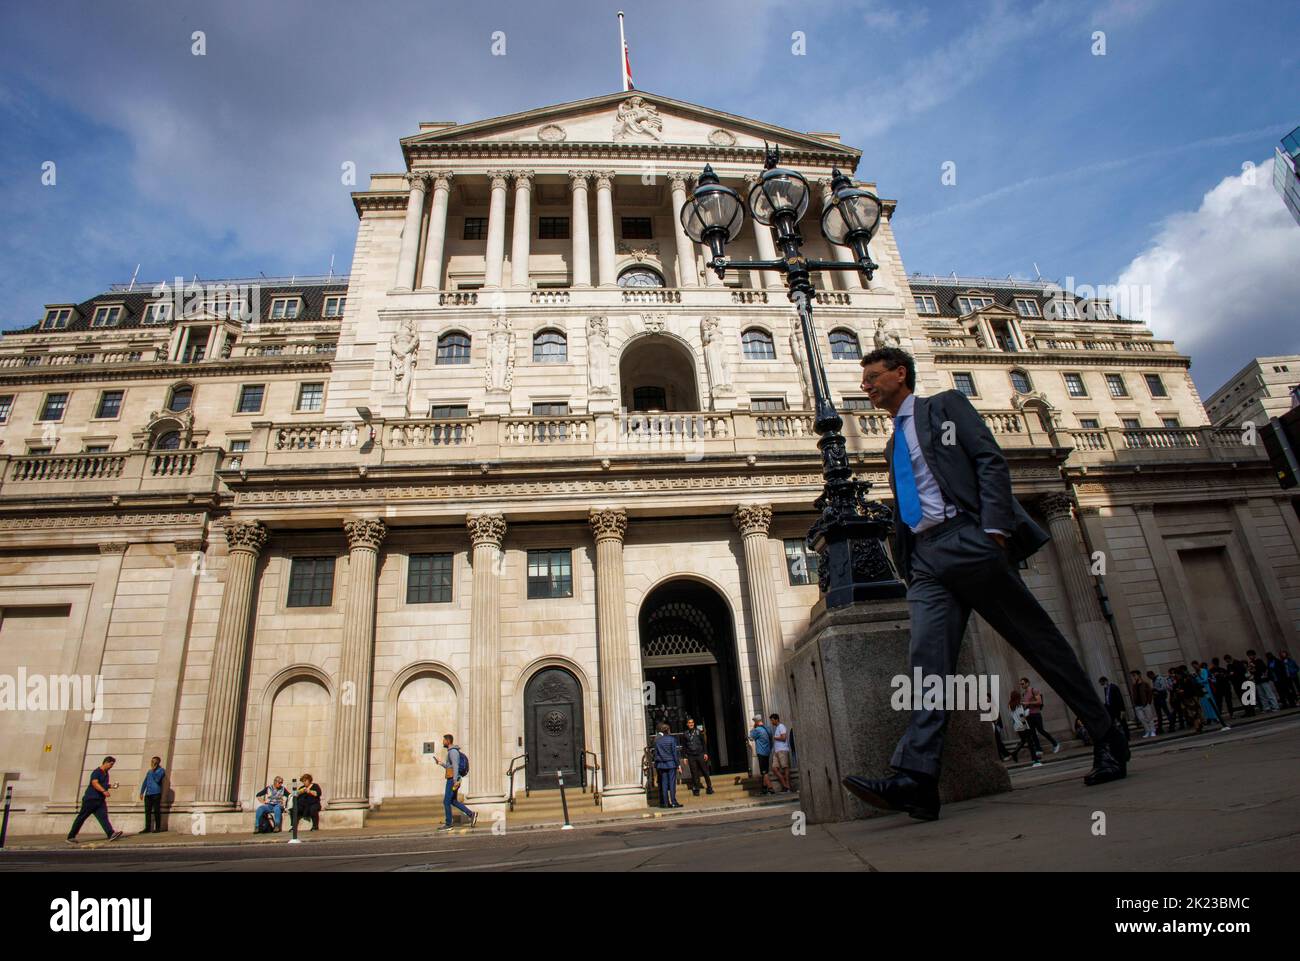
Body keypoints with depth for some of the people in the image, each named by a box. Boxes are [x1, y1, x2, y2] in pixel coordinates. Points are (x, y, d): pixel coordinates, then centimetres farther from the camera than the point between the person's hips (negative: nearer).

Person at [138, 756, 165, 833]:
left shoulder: (161, 770, 1)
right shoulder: (149, 771, 19)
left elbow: (157, 779, -14)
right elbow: (145, 782, 21)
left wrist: (153, 770, -9)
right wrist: (142, 792, 11)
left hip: (156, 794, -6)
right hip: (148, 794, 6)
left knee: (156, 811, -3)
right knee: (147, 811, 4)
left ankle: (157, 828, 1)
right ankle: (147, 828, 11)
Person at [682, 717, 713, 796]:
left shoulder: (698, 731, 5)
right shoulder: (685, 734, 5)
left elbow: (704, 742, 7)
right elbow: (684, 747, 9)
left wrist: (705, 753, 0)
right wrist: (685, 758, 5)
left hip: (700, 754, 0)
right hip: (691, 756, 0)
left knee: (705, 772, 0)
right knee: (694, 774, 1)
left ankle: (709, 788, 9)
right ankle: (696, 790, 9)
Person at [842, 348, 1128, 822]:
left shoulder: (945, 405, 9)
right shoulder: (894, 445, 26)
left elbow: (991, 461, -4)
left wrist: (994, 527, -17)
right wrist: (903, 559, 13)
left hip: (967, 539, -5)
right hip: (924, 558, 5)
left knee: (1039, 640, 3)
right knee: (928, 661, -10)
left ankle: (1107, 741, 20)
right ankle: (916, 776, -18)